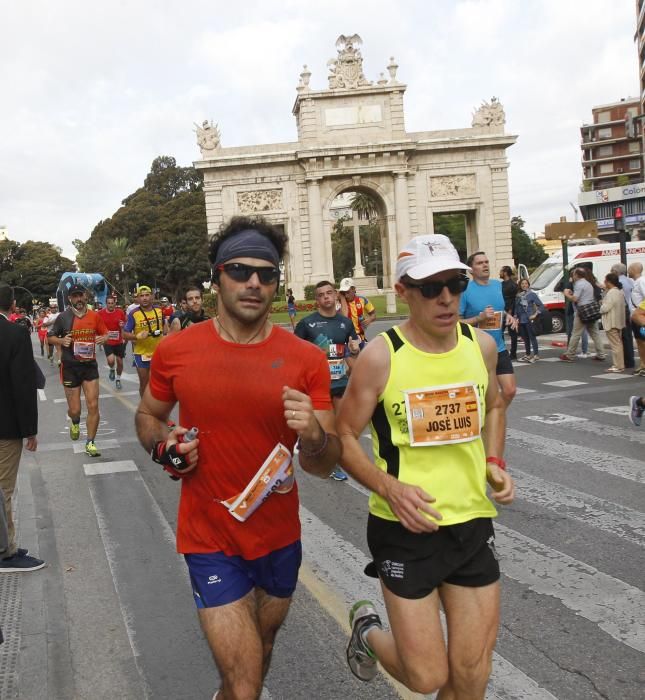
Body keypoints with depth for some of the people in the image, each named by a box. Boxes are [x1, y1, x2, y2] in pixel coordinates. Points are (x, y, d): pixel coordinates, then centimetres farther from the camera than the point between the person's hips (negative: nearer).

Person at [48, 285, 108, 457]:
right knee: (74, 409, 4)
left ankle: (90, 443, 8)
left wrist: (103, 339, -10)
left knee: (93, 406, -4)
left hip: (90, 366, 1)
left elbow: (105, 333, 13)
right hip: (70, 367, -1)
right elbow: (51, 337, 5)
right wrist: (61, 341, -16)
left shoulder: (94, 316, 1)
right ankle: (75, 423, 42)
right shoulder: (63, 317, -4)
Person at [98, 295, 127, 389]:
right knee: (111, 360, -20)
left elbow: (125, 325, 8)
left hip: (119, 341, 2)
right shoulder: (100, 313, -7)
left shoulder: (120, 312, -5)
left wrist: (123, 325, -14)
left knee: (120, 361, 10)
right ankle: (112, 370, 16)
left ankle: (118, 380, 32)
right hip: (107, 342, -2)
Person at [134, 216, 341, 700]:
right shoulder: (176, 351, -10)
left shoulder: (306, 359, -11)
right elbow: (148, 416, 9)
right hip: (210, 540, -2)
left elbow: (325, 466, -9)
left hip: (280, 537, 3)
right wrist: (164, 448, -13)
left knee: (262, 645, 28)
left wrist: (313, 435, -31)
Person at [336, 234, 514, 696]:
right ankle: (368, 631, 35)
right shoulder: (381, 356, -14)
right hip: (406, 529, -4)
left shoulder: (482, 346, -1)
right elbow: (344, 437, -7)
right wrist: (388, 487, -22)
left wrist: (495, 462, 2)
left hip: (474, 523, 4)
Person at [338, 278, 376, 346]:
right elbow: (344, 316, -28)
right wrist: (342, 298, -21)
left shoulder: (362, 300, -2)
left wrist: (369, 319, -16)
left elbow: (373, 314, 8)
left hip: (360, 337, 3)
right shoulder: (341, 302, -10)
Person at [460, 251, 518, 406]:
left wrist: (508, 317, 1)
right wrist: (480, 318, -22)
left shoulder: (498, 285, 7)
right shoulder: (465, 290, -12)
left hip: (499, 349, 6)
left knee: (510, 390, 5)